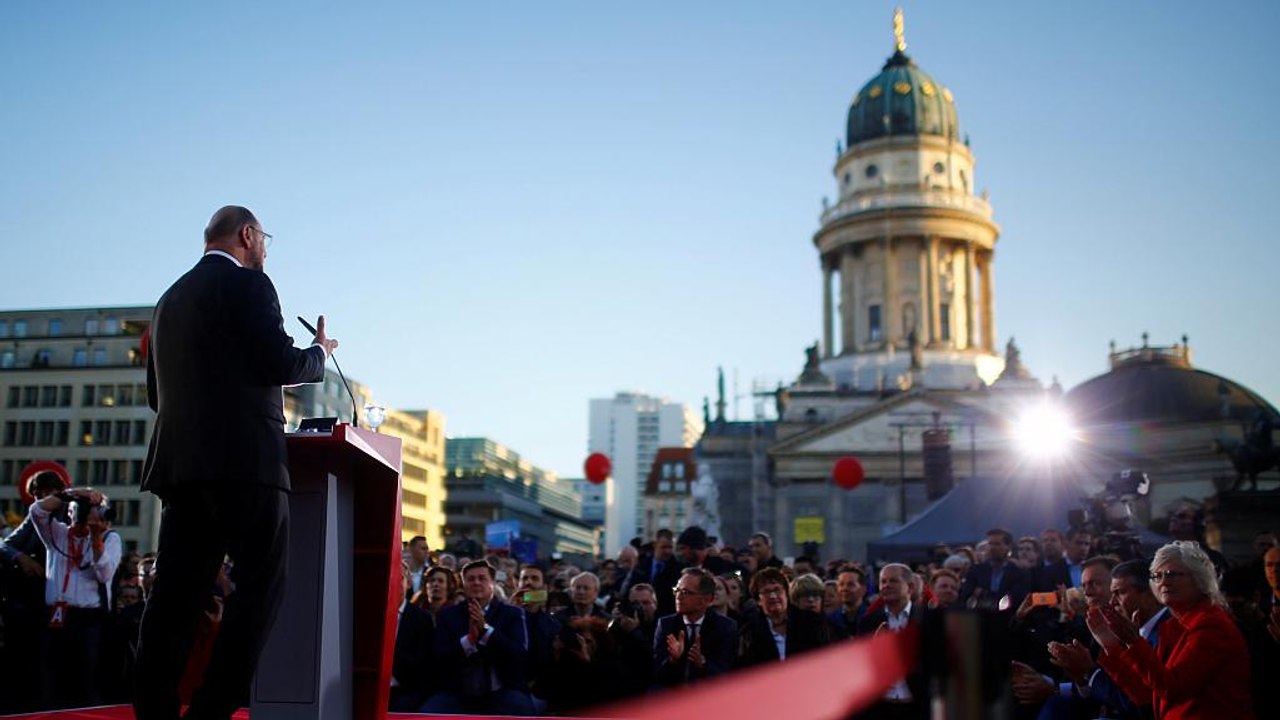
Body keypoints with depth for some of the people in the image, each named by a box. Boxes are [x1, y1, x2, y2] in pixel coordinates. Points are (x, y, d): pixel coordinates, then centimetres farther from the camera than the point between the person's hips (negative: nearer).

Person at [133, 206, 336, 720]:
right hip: (244, 460, -7)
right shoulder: (247, 283, -2)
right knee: (260, 586, -3)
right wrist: (320, 351, 9)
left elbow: (157, 393, 22)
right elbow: (282, 364, -11)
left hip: (179, 462, 8)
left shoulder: (171, 299, 21)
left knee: (177, 592, 5)